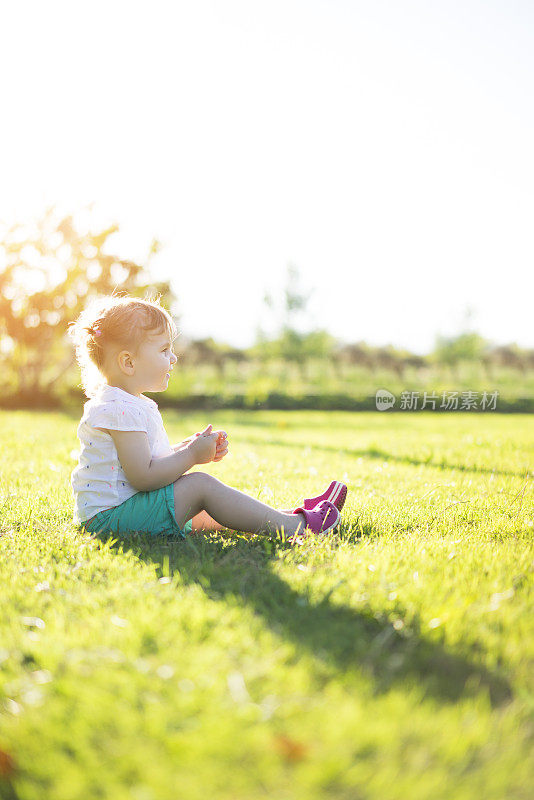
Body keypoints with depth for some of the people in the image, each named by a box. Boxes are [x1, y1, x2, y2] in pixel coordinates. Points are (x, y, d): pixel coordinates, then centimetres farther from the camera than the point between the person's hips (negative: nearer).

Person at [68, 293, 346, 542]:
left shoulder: (136, 405, 14)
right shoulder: (121, 410, -22)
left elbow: (153, 458, 19)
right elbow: (143, 477, -27)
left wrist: (188, 447, 3)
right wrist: (191, 455, -17)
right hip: (108, 516, -12)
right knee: (201, 485, -19)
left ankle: (292, 513, 9)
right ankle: (295, 526, -18)